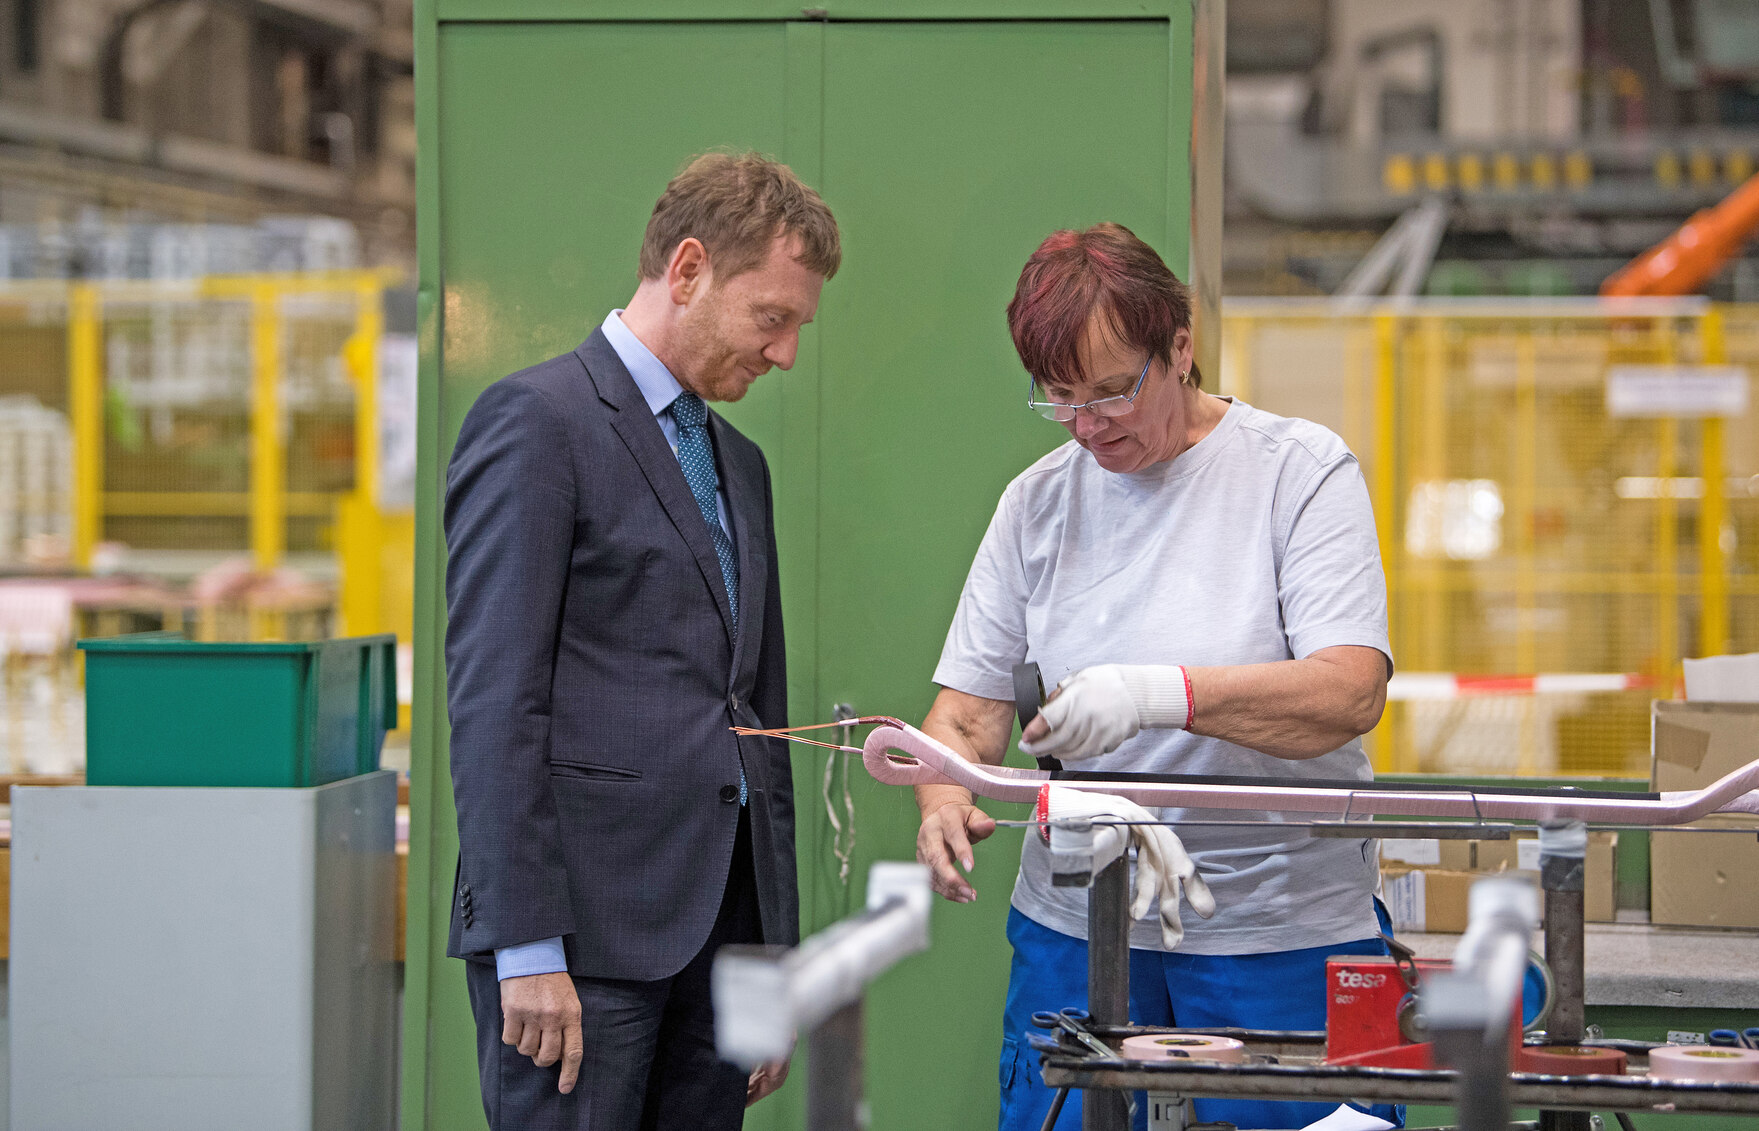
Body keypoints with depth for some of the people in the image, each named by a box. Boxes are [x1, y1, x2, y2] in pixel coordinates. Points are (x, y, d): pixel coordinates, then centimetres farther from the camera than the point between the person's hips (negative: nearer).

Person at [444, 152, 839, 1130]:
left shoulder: (739, 463, 21)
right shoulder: (537, 419, -5)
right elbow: (493, 700, -12)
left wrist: (776, 954, 19)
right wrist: (527, 951, -18)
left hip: (719, 930, 8)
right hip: (583, 926, -8)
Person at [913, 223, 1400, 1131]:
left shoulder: (1301, 472, -4)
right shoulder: (1038, 501, 9)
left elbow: (1352, 691, -16)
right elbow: (970, 697, 8)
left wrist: (1161, 693, -30)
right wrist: (946, 799, -15)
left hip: (1285, 929, -3)